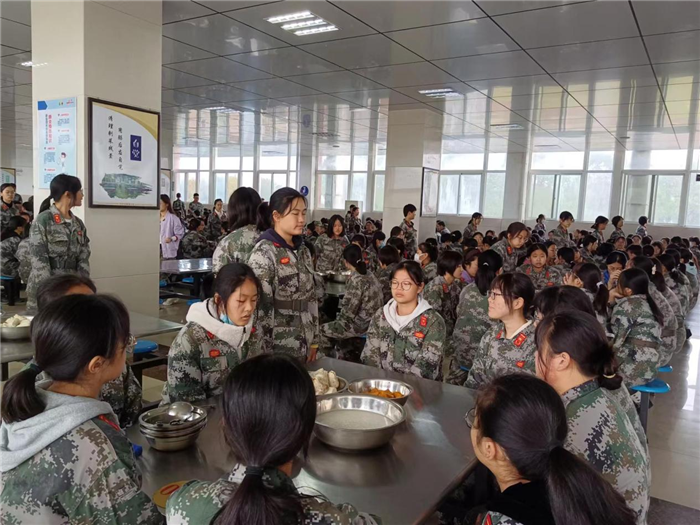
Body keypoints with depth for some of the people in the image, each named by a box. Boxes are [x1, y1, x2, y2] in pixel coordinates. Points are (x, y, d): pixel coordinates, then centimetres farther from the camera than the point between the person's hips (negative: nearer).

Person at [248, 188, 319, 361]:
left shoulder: (303, 251, 7)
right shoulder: (263, 253, -15)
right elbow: (261, 306, -17)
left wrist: (314, 341, 11)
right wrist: (265, 352, -16)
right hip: (276, 348, -7)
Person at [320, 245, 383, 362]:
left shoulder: (355, 279, -21)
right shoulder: (368, 274, 6)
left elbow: (349, 311, -21)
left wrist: (338, 319, -2)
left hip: (361, 325, -9)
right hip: (372, 321, 9)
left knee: (322, 330, 4)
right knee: (334, 325, 27)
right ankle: (350, 355, 29)